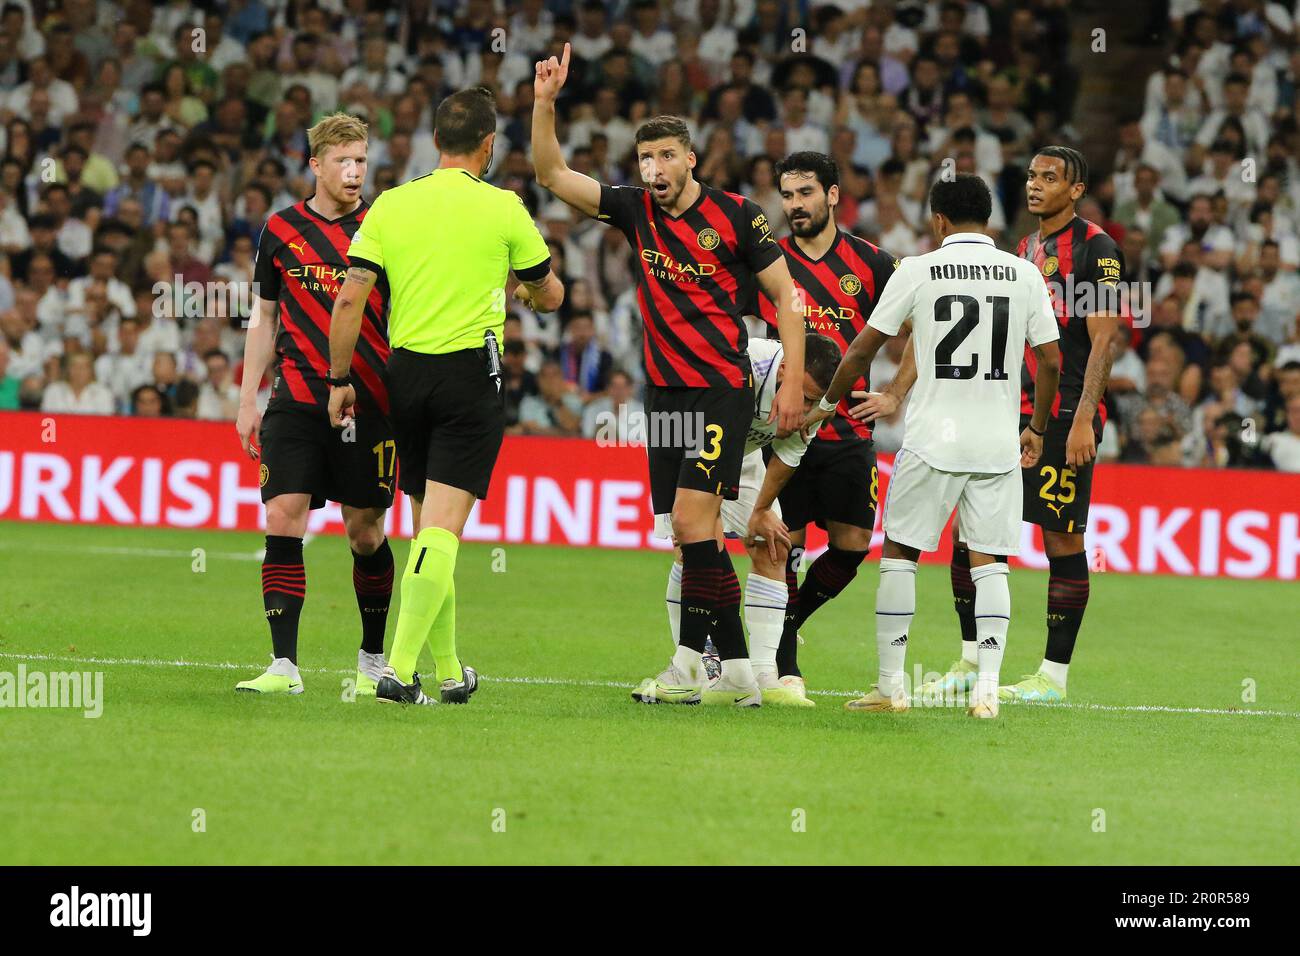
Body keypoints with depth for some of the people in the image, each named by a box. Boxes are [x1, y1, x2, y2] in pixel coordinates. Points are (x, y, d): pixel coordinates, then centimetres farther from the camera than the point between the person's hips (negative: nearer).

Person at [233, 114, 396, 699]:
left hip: (367, 402, -1)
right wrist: (248, 401, 10)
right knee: (282, 521, -11)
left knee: (365, 534, 3)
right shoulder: (280, 231, 7)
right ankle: (284, 666, -10)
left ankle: (373, 658, 21)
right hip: (296, 401, 1)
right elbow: (264, 321, 15)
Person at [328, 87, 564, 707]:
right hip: (470, 372, -4)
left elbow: (350, 298, -2)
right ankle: (400, 670, -20)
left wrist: (340, 378, 6)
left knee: (428, 527, 14)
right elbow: (550, 295, 9)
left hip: (405, 374, 4)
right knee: (442, 528, -9)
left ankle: (448, 672, 21)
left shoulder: (391, 205, 4)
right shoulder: (502, 208, -2)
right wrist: (518, 289, 32)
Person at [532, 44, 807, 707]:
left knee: (691, 520, -16)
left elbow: (785, 295, -2)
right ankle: (736, 671, 8)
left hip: (722, 390, -6)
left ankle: (689, 664, -12)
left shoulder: (733, 215, -7)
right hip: (664, 391, 6)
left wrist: (792, 383, -8)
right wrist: (545, 103, -7)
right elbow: (552, 174, 7)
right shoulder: (635, 210, 6)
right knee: (691, 533, 4)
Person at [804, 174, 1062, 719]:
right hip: (999, 443, 2)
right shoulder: (1023, 275, 4)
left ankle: (890, 686, 8)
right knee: (989, 563, 6)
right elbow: (1050, 362, 5)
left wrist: (827, 405, 17)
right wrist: (1036, 429, 18)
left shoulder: (919, 271, -2)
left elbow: (863, 349, 3)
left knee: (899, 553, 9)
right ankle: (987, 689, -3)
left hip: (934, 439, -2)